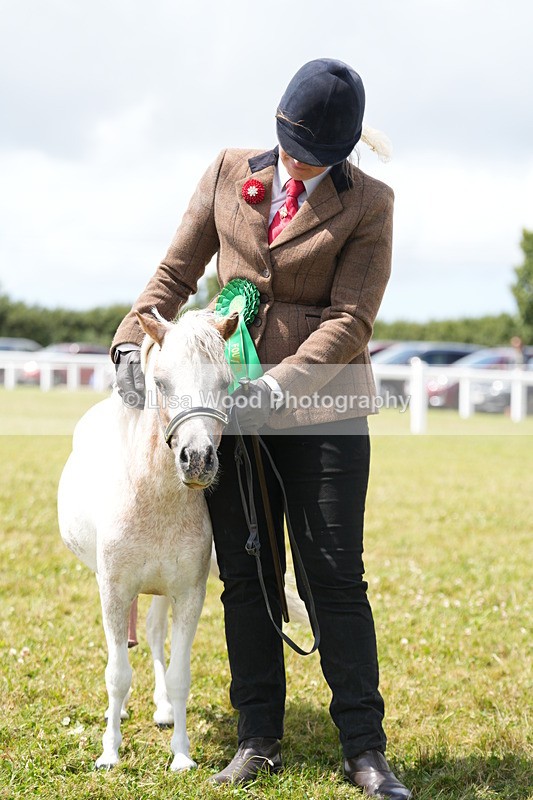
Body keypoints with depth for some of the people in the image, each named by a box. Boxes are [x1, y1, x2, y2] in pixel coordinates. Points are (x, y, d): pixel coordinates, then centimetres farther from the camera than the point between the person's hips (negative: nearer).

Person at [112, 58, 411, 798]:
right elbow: (176, 271, 11)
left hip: (321, 404, -3)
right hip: (230, 399, 3)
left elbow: (351, 320, -10)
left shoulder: (368, 203, -3)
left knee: (335, 576, -2)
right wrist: (135, 339, -3)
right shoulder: (228, 174, 6)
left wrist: (285, 381, -23)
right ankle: (258, 740, 17)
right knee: (246, 576, 7)